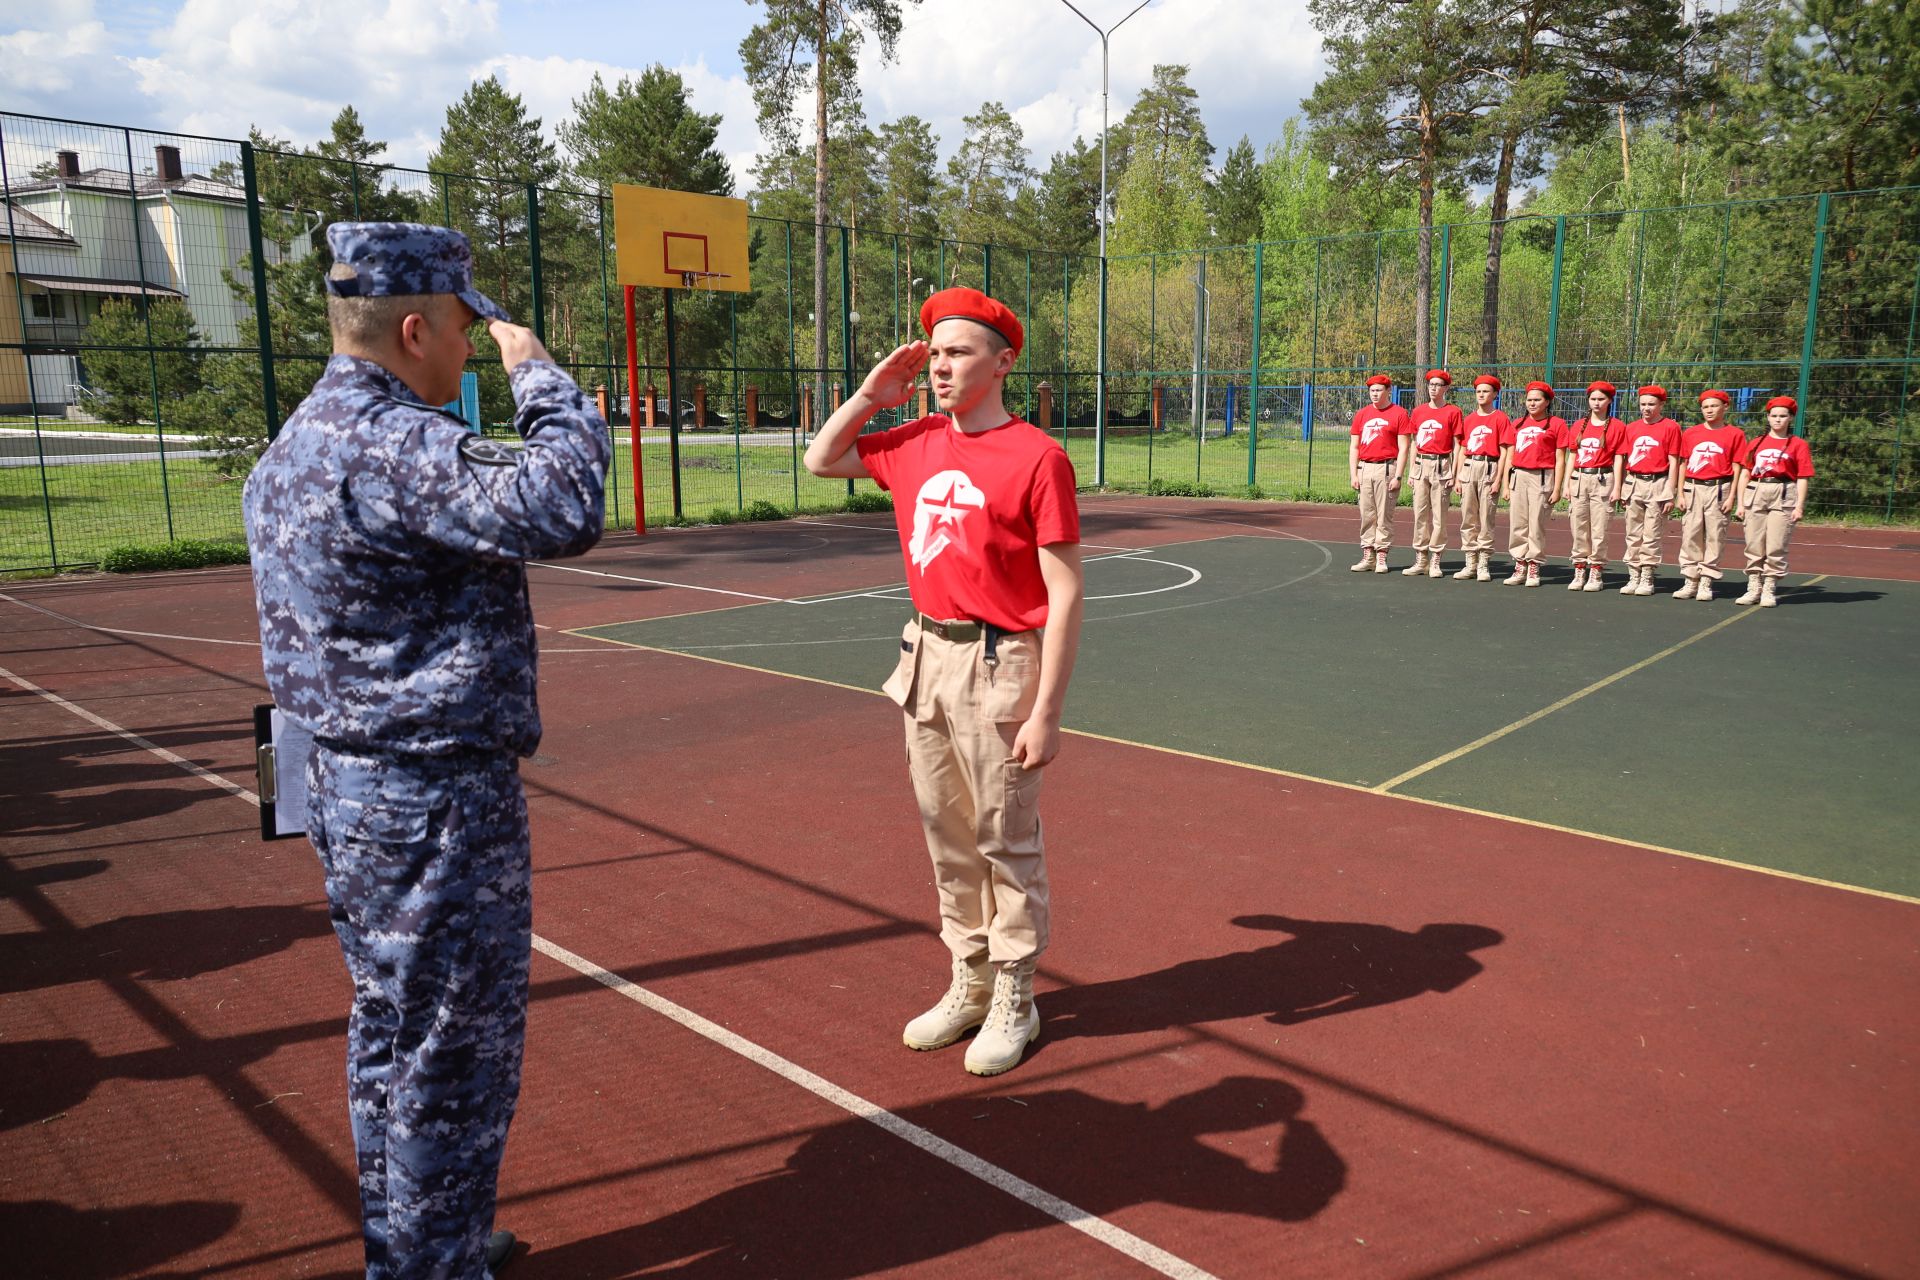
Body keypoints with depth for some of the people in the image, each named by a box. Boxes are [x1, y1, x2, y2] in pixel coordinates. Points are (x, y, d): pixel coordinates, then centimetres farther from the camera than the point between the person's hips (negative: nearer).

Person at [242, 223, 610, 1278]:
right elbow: (563, 507, -34)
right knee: (456, 1054, 4)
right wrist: (539, 374, -18)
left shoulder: (293, 449, 13)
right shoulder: (391, 444, -21)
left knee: (392, 1033, 22)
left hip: (345, 786, 11)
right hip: (436, 802, -11)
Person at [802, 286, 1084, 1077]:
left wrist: (1046, 712, -18)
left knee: (1006, 840, 6)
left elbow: (1065, 593, -15)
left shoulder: (1036, 457, -13)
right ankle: (969, 985, 34)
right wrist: (873, 393, 8)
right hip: (925, 656, 7)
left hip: (998, 664, -7)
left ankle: (1015, 999, 24)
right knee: (946, 834, 16)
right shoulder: (915, 444, 7)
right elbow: (820, 460, 23)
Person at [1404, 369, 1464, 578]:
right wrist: (1412, 470, 10)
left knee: (1439, 514, -2)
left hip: (1442, 465, -4)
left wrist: (1453, 473, -8)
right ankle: (1420, 559, 10)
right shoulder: (1418, 411, 12)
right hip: (1421, 464, 4)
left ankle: (1435, 562, 3)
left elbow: (1456, 445, -2)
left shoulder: (1453, 411, -1)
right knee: (1419, 513, 4)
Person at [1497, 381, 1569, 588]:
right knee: (1518, 524, 3)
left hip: (1542, 477, -4)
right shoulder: (1517, 424, 15)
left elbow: (1559, 460, 0)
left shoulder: (1557, 424, 3)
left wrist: (1557, 488, -6)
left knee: (1537, 524, -3)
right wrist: (1505, 485, 8)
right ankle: (1520, 567, 9)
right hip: (1518, 476, 4)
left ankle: (1533, 569, 4)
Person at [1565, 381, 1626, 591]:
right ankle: (1579, 572, 11)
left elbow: (1618, 459, -3)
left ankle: (1596, 574, 2)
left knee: (1599, 529, -3)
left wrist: (1616, 488, -8)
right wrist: (1568, 484, 8)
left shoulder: (1617, 426, 0)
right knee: (1578, 528, 5)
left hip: (1603, 479, -4)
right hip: (1579, 479, 4)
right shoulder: (1580, 425, 12)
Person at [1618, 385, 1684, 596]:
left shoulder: (1670, 427, -2)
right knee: (1633, 534, 5)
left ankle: (1647, 579, 3)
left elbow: (1673, 462, -4)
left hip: (1657, 484, -4)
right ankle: (1633, 577, 10)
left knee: (1652, 535, -2)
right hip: (1634, 483, 4)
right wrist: (1622, 489, 8)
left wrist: (1670, 494, -8)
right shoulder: (1632, 428, 11)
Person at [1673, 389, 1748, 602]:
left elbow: (1737, 468, 0)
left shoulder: (1735, 434, 2)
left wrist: (1731, 497, -6)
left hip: (1719, 489, -2)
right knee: (1690, 536, 1)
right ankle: (1690, 582, 6)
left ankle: (1706, 583, 4)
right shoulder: (1690, 433, 9)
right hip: (1692, 488, 3)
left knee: (1714, 536, 0)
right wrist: (1680, 494, 4)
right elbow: (1683, 465, 10)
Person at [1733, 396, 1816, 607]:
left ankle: (1769, 591, 2)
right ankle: (1753, 589, 11)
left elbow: (1802, 478, 0)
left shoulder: (1798, 444, 6)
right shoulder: (1756, 443, 14)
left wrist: (1799, 506, -9)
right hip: (1755, 494, 3)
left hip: (1784, 496, -3)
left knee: (1776, 547, -4)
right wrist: (1739, 503, 5)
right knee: (1754, 546, 5)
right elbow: (1745, 473, 12)